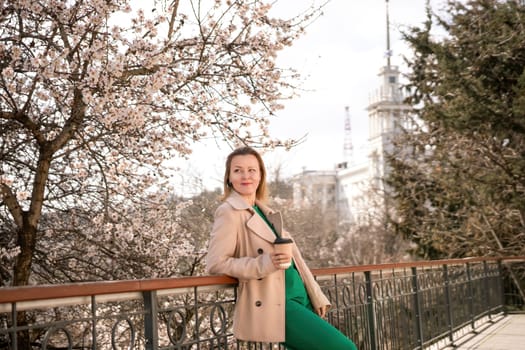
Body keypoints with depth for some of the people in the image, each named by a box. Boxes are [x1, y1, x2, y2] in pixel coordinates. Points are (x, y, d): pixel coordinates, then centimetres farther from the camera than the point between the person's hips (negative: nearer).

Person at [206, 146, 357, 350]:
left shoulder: (266, 211, 18)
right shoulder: (229, 213, -7)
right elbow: (215, 263, -15)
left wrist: (316, 297, 13)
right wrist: (265, 264, -22)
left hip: (300, 298, 8)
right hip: (272, 306, -8)